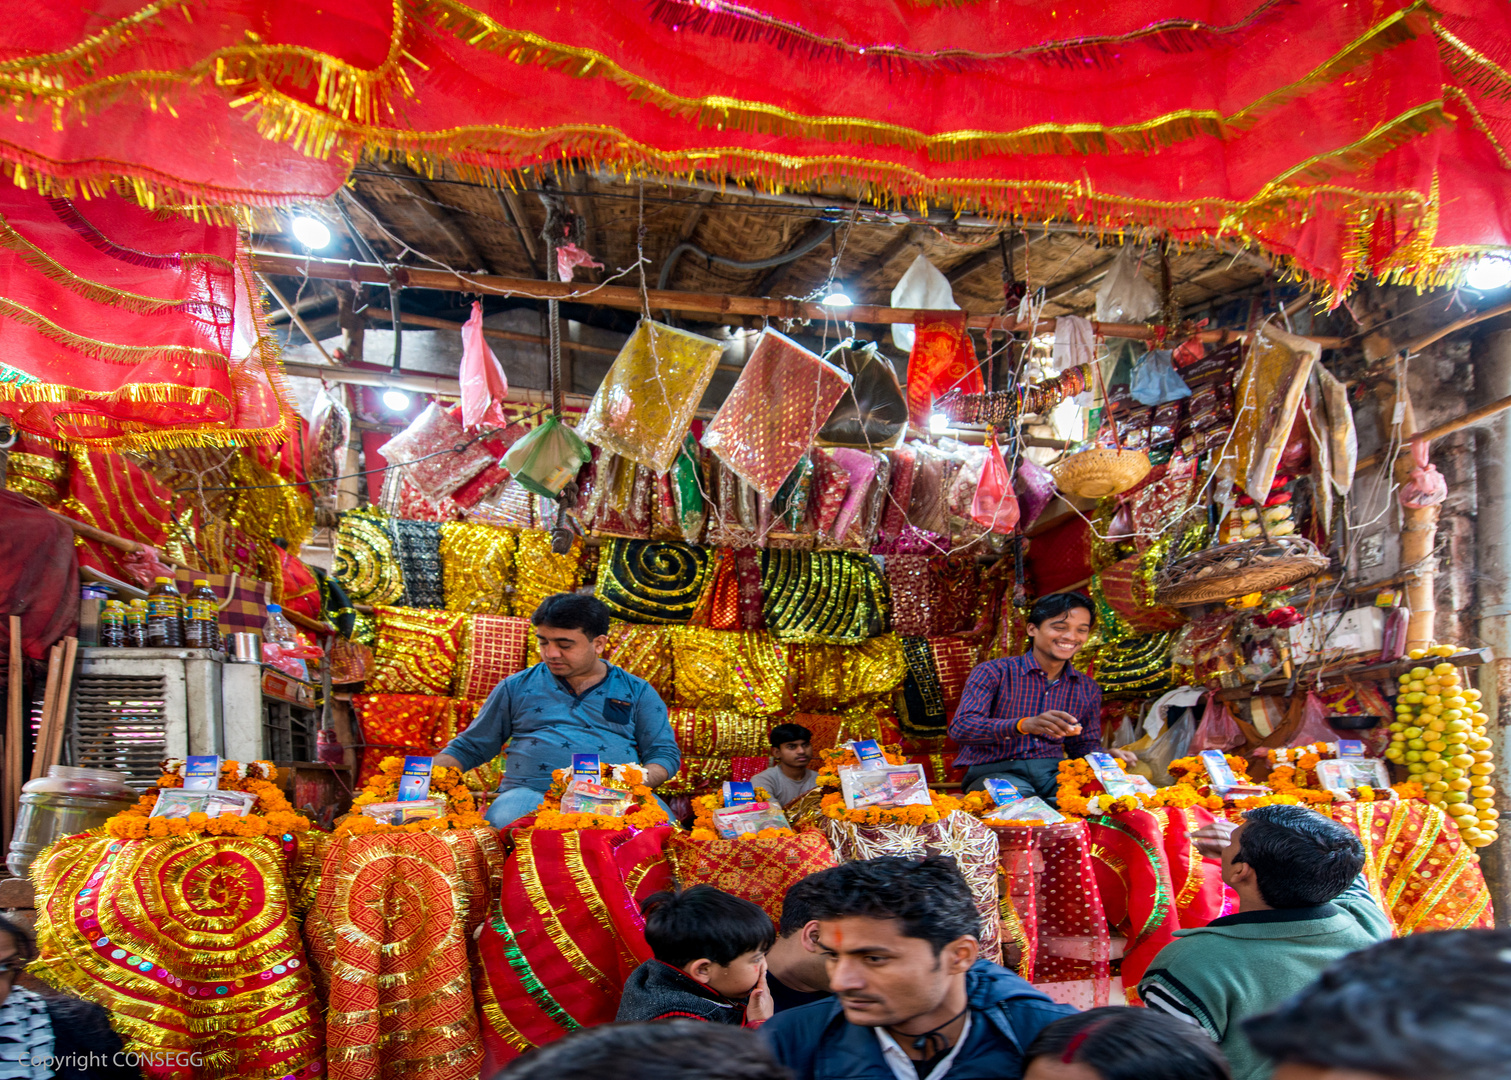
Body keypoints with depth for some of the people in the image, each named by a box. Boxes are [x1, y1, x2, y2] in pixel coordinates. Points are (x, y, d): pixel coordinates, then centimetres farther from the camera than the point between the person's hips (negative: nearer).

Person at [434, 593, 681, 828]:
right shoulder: (517, 687, 18)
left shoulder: (637, 691, 15)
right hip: (530, 792, 1)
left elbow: (666, 753, 12)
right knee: (503, 818, -37)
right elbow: (469, 747, 22)